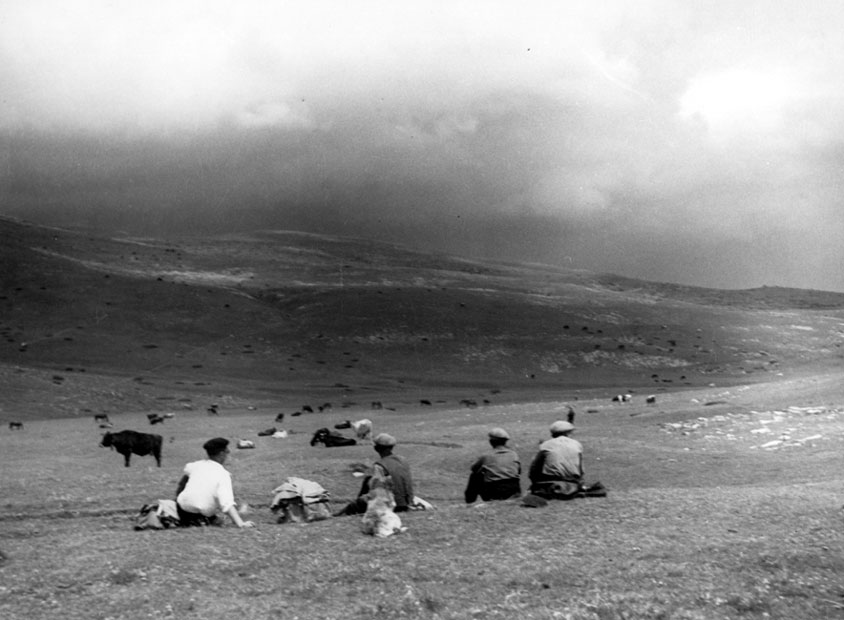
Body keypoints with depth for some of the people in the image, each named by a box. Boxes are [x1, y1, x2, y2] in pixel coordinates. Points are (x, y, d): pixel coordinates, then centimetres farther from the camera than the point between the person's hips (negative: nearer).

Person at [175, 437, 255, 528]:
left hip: (183, 512, 4)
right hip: (205, 513, -4)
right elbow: (227, 502, -22)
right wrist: (240, 523, -29)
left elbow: (187, 469, 32)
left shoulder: (197, 465, 5)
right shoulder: (223, 474, -9)